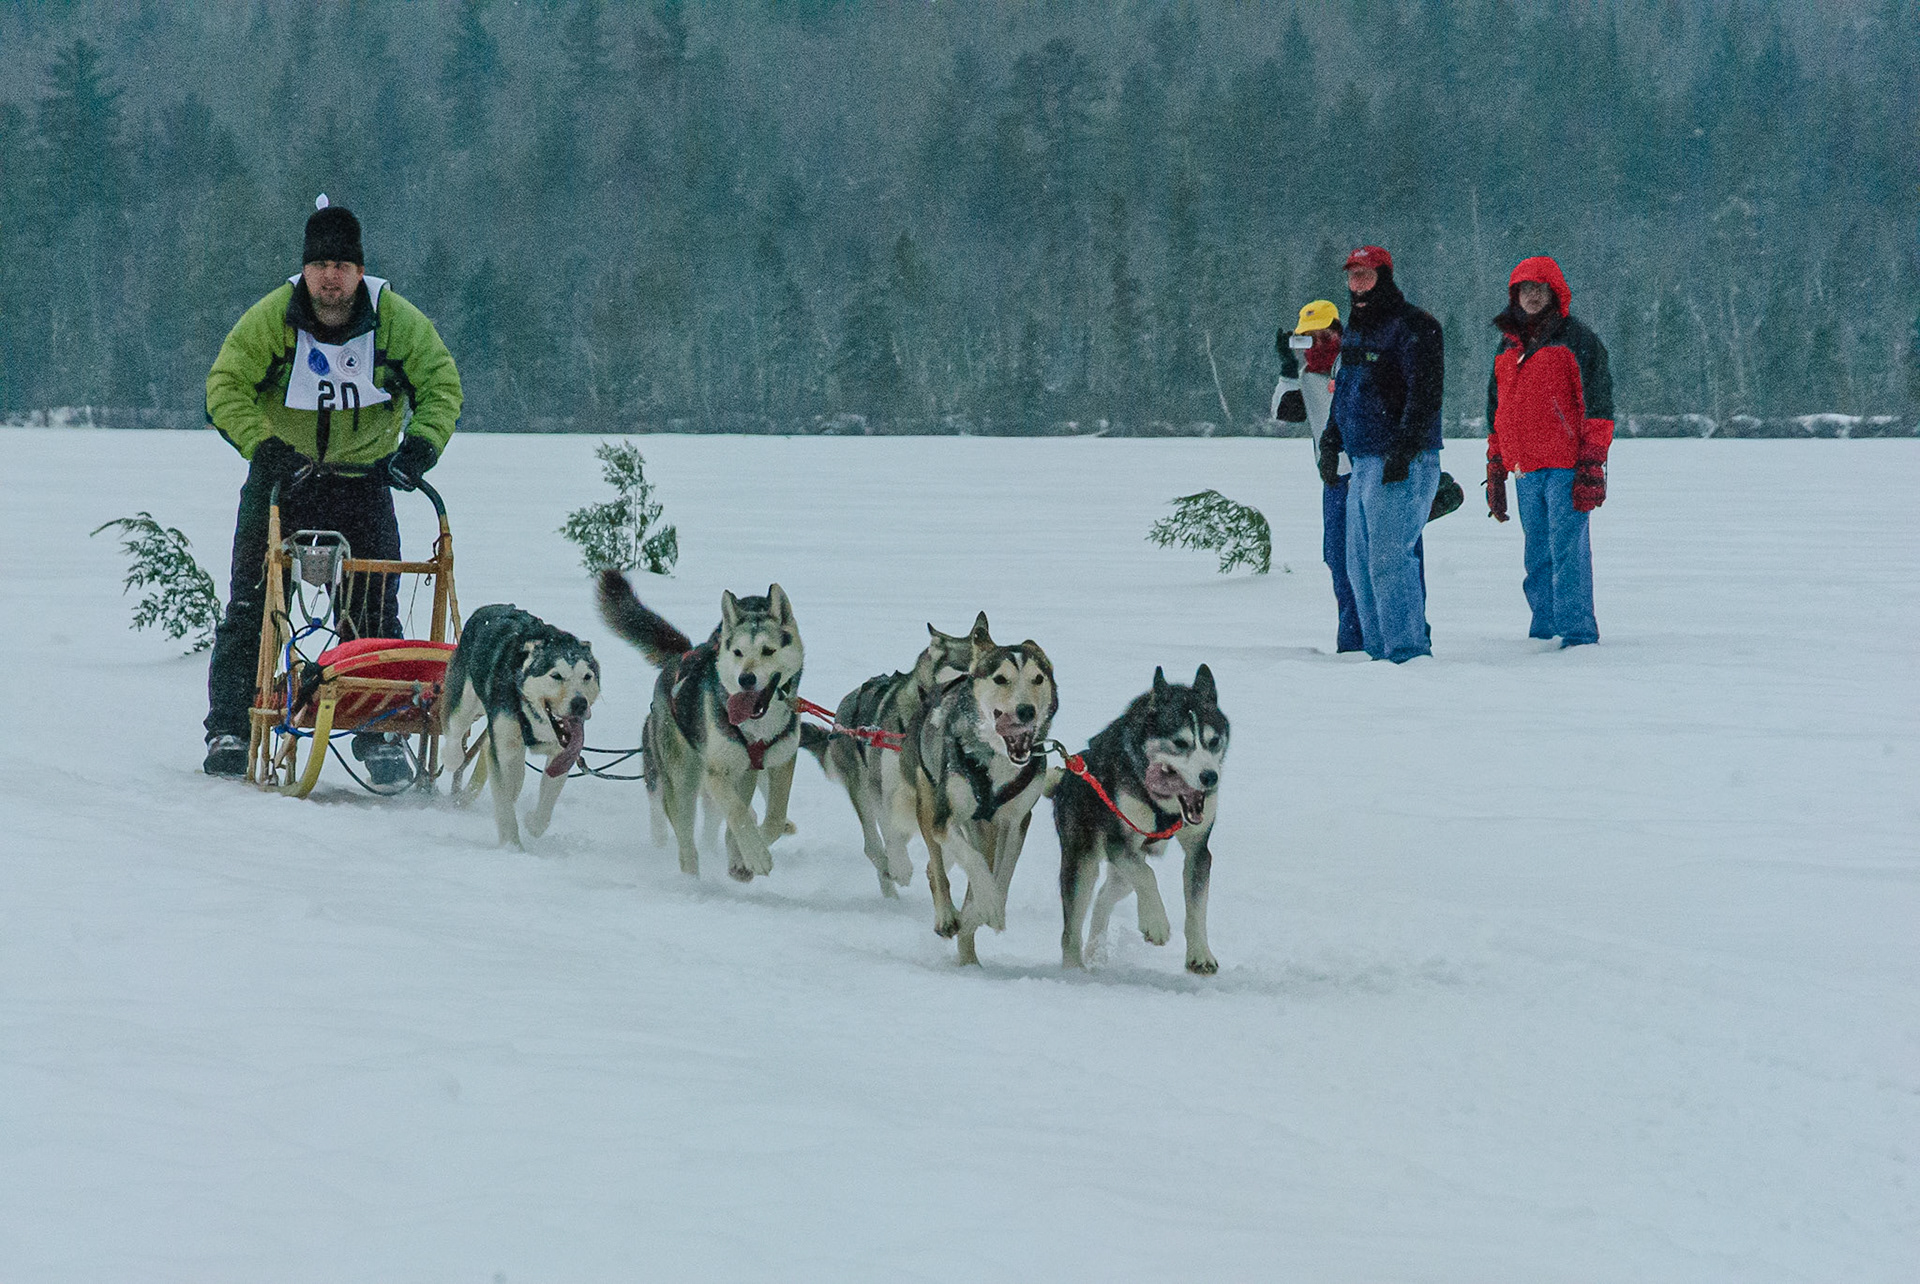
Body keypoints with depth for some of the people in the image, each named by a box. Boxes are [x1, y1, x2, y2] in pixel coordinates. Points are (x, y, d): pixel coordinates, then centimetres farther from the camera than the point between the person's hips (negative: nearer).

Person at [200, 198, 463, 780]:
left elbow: (441, 383, -3)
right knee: (249, 610, -1)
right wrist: (265, 446, -25)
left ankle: (380, 736, 3)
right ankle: (229, 730, 7)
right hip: (282, 474, 0)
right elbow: (225, 388, -13)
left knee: (374, 616, -3)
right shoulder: (270, 318, -14)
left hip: (362, 481, 0)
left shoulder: (396, 320, -11)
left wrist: (421, 444, -18)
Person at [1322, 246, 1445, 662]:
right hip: (1363, 464, 10)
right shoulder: (1355, 330, 18)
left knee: (1389, 560, -14)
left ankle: (1409, 652, -12)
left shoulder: (1411, 327, -11)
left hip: (1403, 466, -10)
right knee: (1360, 564, 10)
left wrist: (1403, 450, -23)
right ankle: (1379, 649, 16)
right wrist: (1330, 441, 22)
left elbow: (1425, 393, -18)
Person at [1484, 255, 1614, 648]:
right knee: (1538, 557, 8)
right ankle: (1545, 632, 13)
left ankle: (1577, 634, -9)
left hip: (1566, 468, -6)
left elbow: (1597, 405, -5)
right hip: (1525, 471, 6)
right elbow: (1496, 415, 26)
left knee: (1568, 551, -10)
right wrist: (1495, 472, 21)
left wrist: (1591, 466, -12)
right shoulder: (1508, 349, 20)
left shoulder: (1576, 340, 0)